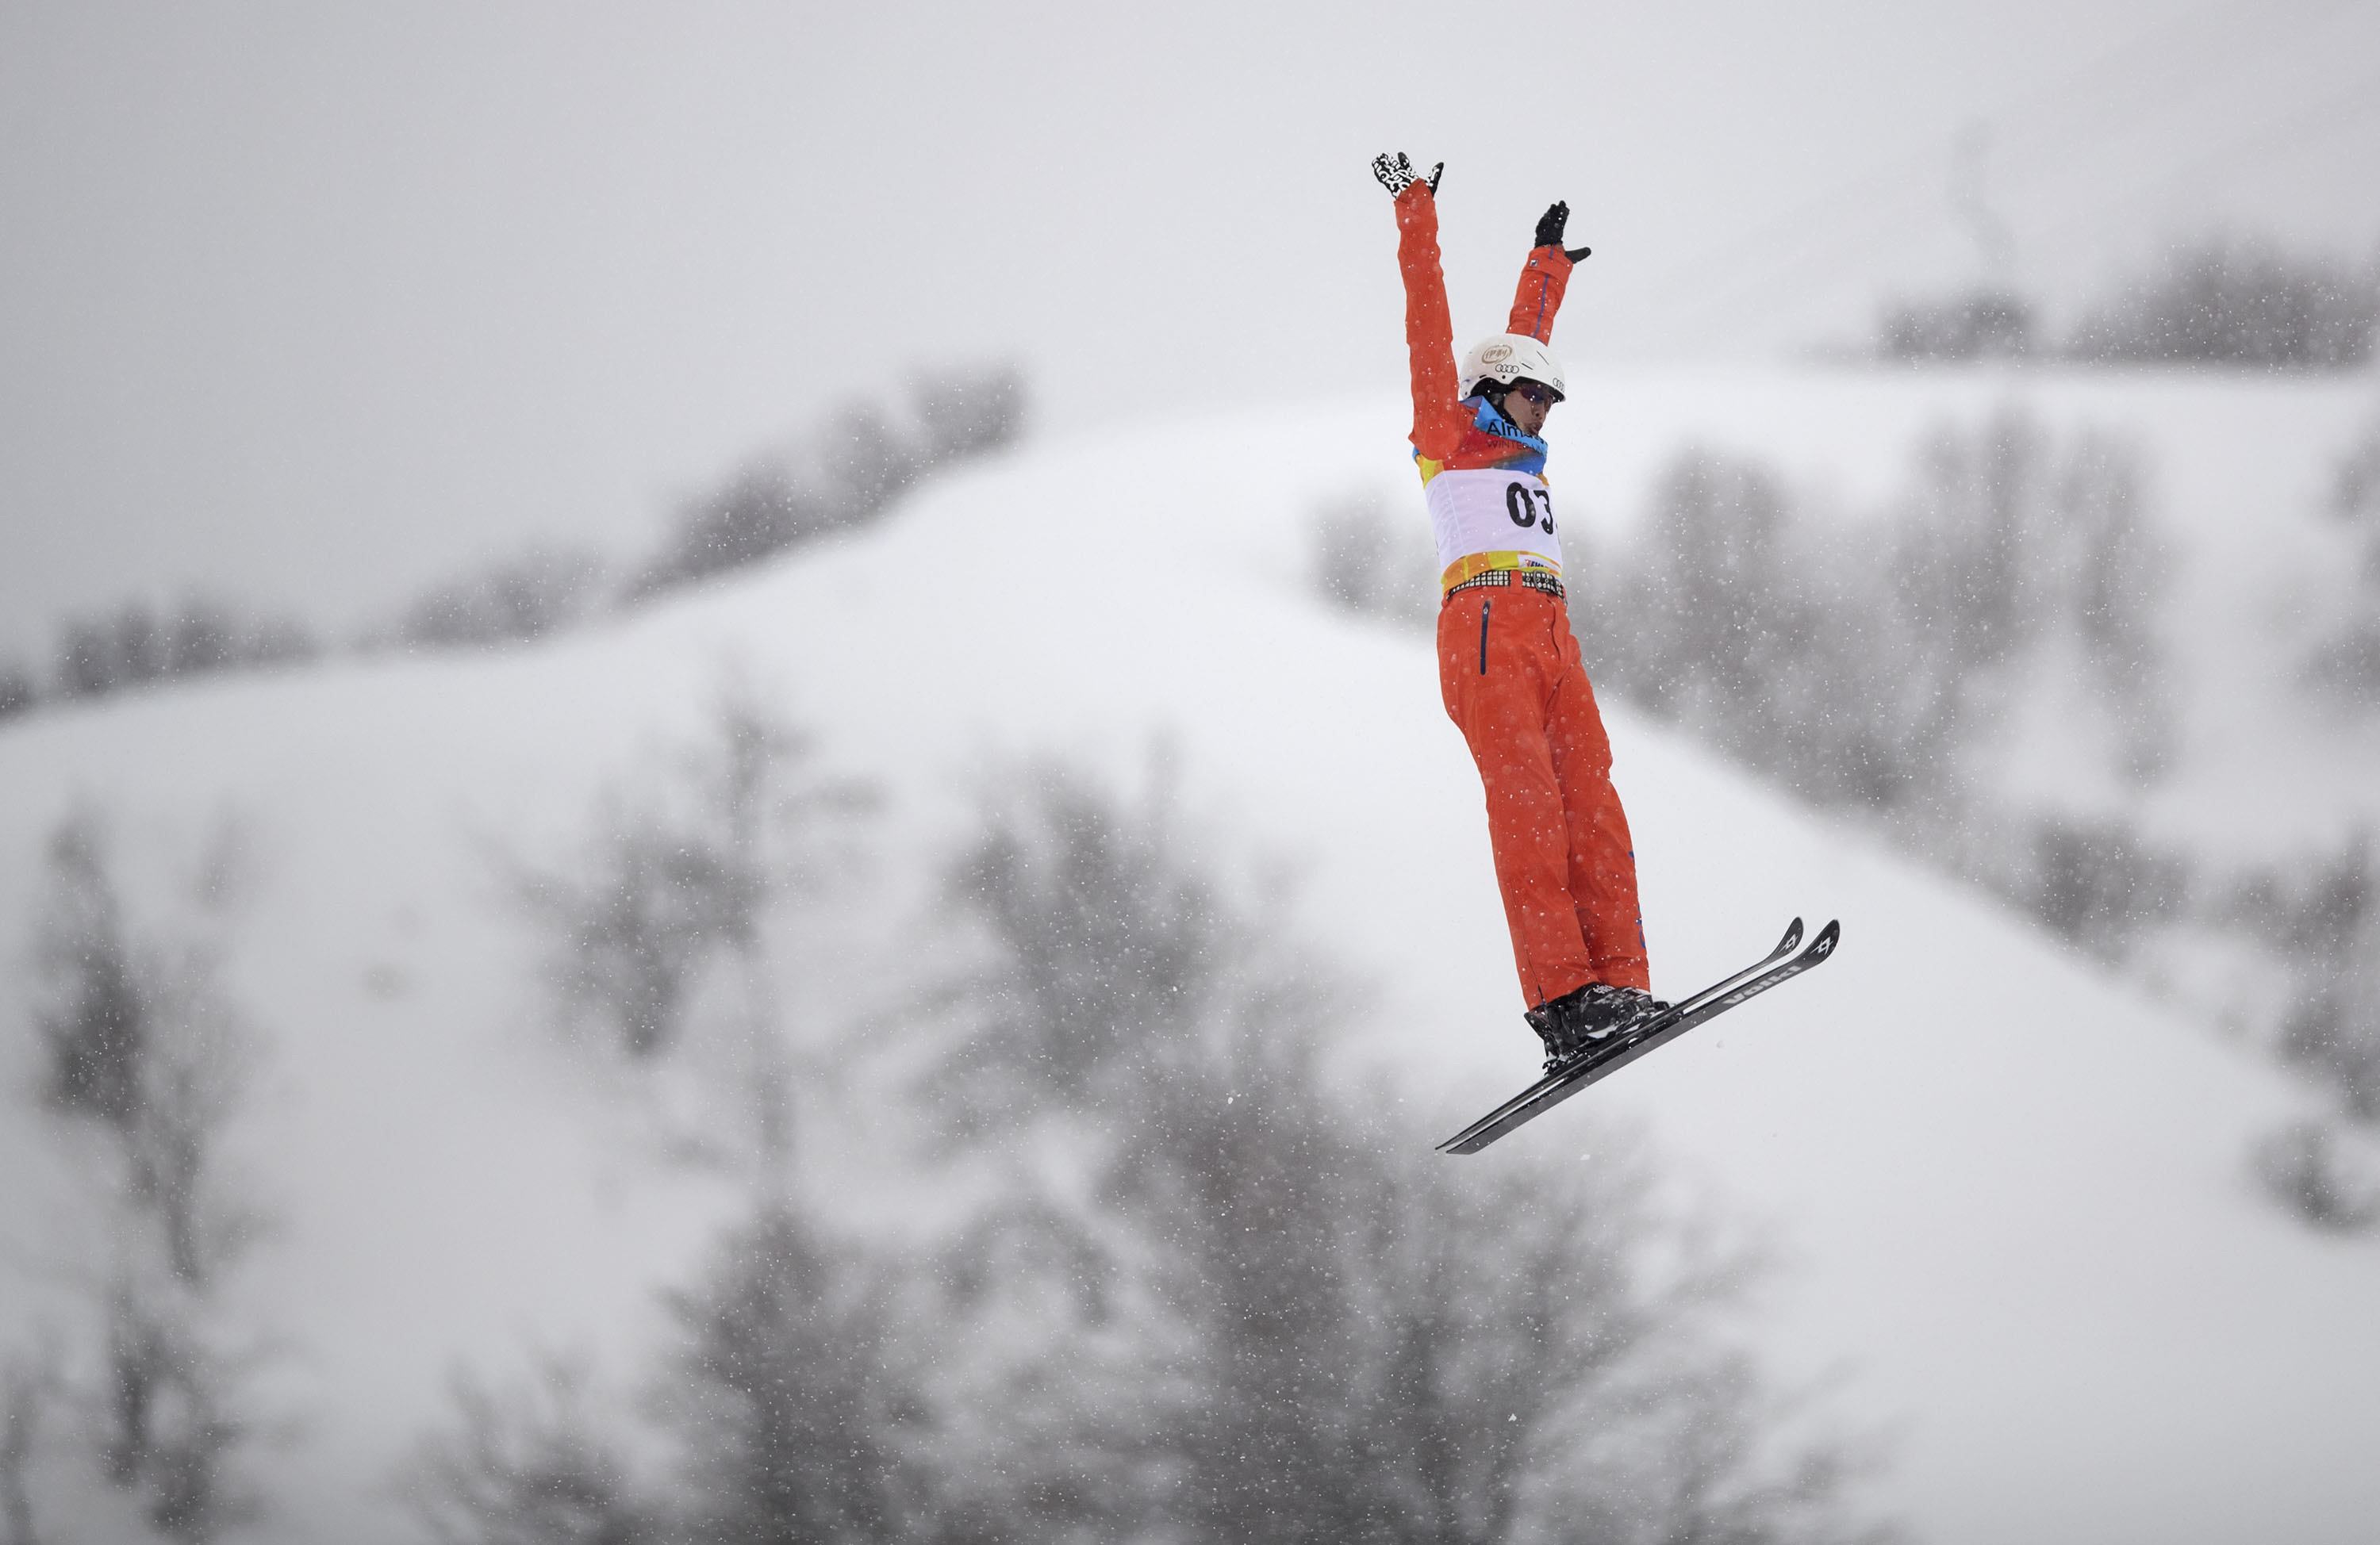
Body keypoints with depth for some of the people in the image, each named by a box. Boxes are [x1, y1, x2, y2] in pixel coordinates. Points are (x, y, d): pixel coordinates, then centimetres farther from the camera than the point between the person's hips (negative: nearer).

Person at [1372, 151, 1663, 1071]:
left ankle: (1618, 986, -18)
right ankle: (1562, 996, -28)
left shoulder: (1517, 451, 31)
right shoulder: (1450, 434, 13)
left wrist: (1549, 263, 57)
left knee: (1592, 810, -8)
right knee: (1527, 807, -17)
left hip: (1551, 640, 7)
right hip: (1487, 629, -7)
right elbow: (1429, 329, 13)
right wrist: (1415, 214, 16)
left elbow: (1524, 339, 44)